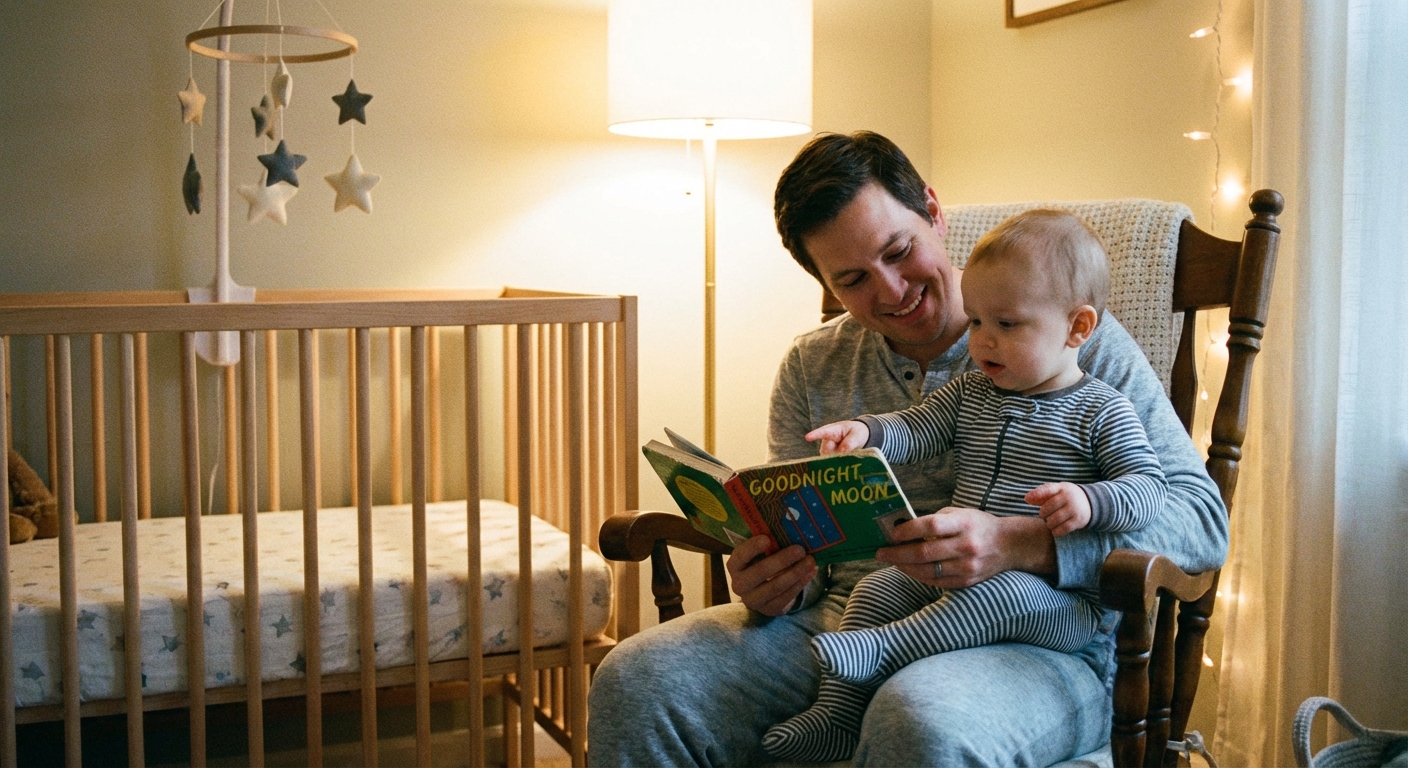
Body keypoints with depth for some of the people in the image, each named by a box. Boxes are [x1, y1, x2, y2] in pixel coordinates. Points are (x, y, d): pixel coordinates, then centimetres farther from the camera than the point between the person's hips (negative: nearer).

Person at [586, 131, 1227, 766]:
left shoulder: (1077, 338, -1)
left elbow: (1202, 520, -8)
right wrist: (769, 585, -11)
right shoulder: (811, 369, 13)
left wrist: (1015, 545, -24)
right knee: (634, 680, -18)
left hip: (1034, 642, -3)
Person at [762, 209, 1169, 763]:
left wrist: (1090, 502, -30)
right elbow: (913, 431, 7)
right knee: (879, 586, -10)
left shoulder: (1101, 412, -3)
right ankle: (837, 715, -12)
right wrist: (864, 432, -16)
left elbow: (1149, 487, -9)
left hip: (1060, 596, -5)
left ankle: (882, 649, -36)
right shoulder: (969, 394, 14)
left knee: (1007, 593, -37)